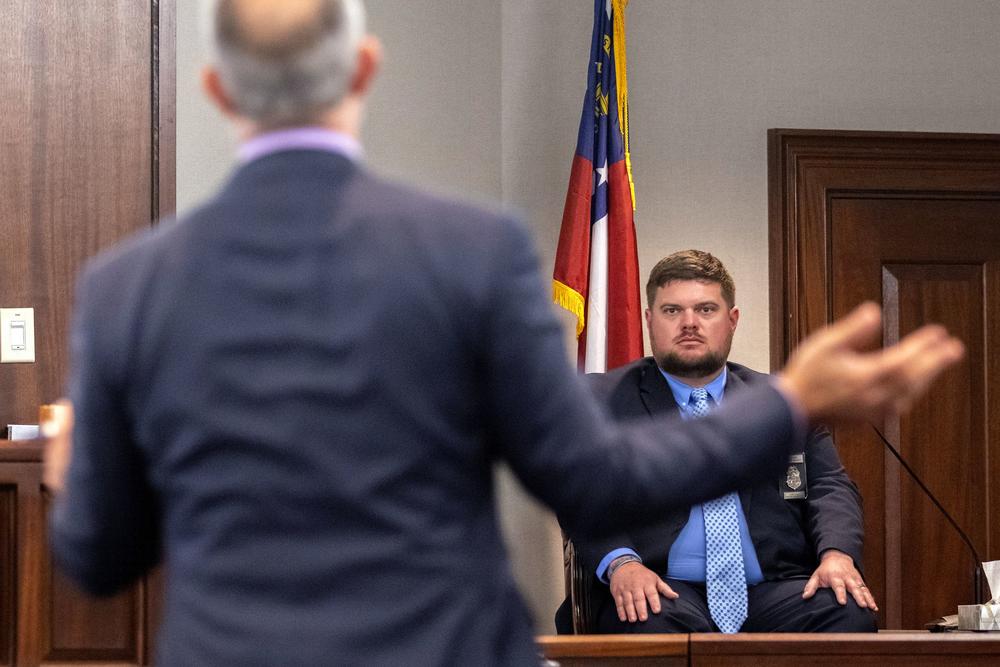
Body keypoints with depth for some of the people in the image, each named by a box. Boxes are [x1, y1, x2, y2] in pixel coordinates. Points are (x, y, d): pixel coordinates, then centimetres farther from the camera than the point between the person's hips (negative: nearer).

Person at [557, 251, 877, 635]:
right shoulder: (603, 401, 12)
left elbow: (829, 486, 13)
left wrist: (837, 554, -10)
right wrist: (621, 563, -20)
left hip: (771, 591, 3)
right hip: (660, 590, -3)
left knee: (851, 616, -27)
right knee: (648, 627, -39)